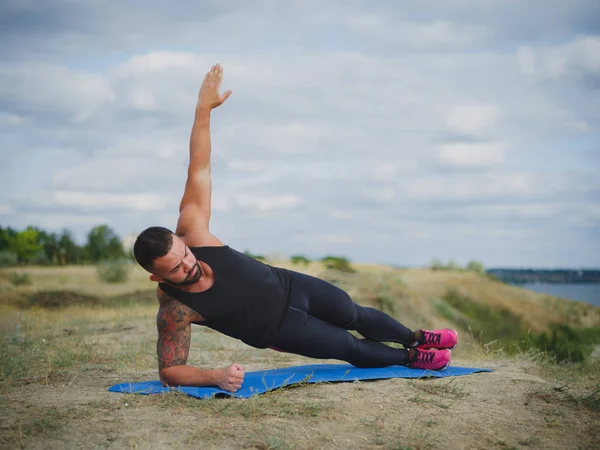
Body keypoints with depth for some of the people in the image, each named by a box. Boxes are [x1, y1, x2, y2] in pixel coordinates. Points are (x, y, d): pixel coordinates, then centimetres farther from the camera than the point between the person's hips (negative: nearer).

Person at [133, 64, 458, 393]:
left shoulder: (191, 231, -27)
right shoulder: (174, 311, -35)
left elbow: (198, 170, -21)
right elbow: (168, 371, -30)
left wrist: (203, 107, -24)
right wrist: (215, 376, -47)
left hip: (286, 285, 4)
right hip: (277, 328, -4)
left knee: (355, 315, 24)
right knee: (352, 348, 9)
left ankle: (416, 337, 53)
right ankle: (410, 358, 42)